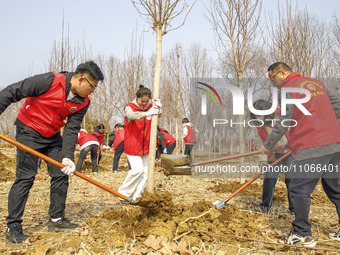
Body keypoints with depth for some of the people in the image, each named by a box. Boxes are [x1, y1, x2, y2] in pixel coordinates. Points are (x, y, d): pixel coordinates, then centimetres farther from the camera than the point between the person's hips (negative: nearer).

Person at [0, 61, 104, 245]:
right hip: (28, 132, -6)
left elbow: (72, 130, -8)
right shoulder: (50, 81, -25)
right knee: (25, 177, -10)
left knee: (61, 174, 4)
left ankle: (56, 219, 16)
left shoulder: (83, 103, -8)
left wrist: (67, 157, -20)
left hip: (53, 136, 6)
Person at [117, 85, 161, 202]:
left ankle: (136, 197, 15)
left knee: (145, 172, 5)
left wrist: (158, 107, -40)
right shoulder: (129, 107, -9)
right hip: (132, 146, -5)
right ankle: (123, 193, 4)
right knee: (137, 169, -14)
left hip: (145, 146, 6)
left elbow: (157, 113, -16)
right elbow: (131, 115, -34)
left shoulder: (150, 107, 6)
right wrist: (146, 114, -53)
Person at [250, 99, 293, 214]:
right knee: (269, 178, -4)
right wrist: (263, 161, -16)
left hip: (290, 152, -3)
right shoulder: (260, 126, -7)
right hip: (275, 154, 3)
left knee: (291, 179, -8)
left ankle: (294, 206, 8)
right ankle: (265, 205, 9)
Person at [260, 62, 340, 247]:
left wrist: (268, 145, 2)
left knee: (299, 190, 0)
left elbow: (284, 123, -8)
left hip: (311, 148, -8)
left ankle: (302, 234, 3)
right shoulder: (317, 83, 17)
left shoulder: (288, 89, -5)